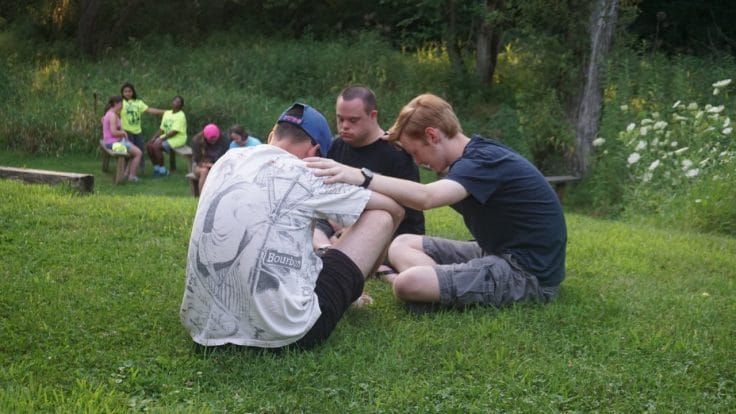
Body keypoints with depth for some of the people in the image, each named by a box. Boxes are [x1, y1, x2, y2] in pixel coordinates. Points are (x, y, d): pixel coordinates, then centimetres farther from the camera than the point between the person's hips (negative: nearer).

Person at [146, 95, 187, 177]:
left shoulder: (181, 116, -11)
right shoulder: (167, 113, 13)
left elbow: (174, 131, -19)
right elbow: (162, 128, 12)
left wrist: (162, 139, -22)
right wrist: (154, 137, -3)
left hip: (178, 138, -8)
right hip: (167, 137, 8)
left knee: (156, 146, -27)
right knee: (149, 145, -11)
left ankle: (162, 170, -13)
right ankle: (156, 167, 0)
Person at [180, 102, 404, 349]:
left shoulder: (226, 161, 10)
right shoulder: (304, 177, -6)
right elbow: (395, 209, 7)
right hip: (282, 332, -6)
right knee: (381, 218, 9)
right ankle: (350, 293, 34)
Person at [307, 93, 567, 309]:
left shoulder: (484, 160, -20)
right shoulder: (475, 156, 11)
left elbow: (426, 197, -36)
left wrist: (362, 177, -43)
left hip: (530, 273, -10)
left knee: (409, 283, -26)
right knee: (402, 245, 8)